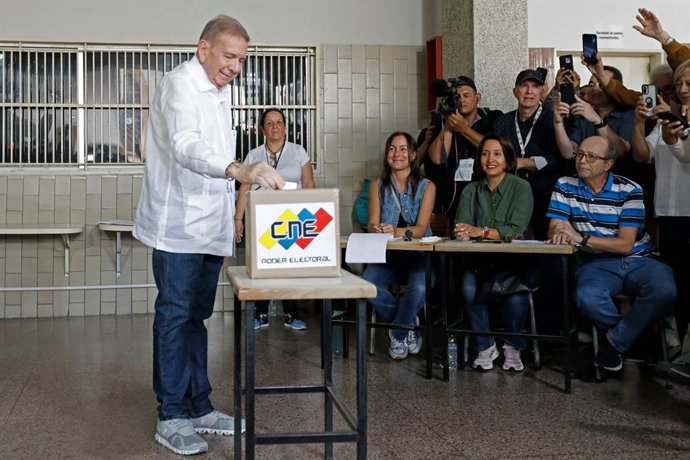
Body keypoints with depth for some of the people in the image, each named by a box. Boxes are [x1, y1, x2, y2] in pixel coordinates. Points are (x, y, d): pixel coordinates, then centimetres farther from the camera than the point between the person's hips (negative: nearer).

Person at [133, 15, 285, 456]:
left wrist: (231, 213, 21)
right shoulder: (180, 84, -14)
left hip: (211, 228, 8)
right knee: (175, 318, -2)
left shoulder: (220, 91, 15)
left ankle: (199, 408, 21)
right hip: (178, 227, -8)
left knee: (195, 317, 13)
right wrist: (239, 169, -48)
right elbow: (186, 147, -32)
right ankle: (172, 418, 7)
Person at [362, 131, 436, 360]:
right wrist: (376, 229, -27)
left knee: (419, 287, -35)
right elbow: (372, 223, 0)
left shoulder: (426, 186, 1)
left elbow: (421, 228, -11)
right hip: (387, 255, 2)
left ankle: (399, 334, -4)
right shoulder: (378, 186, 9)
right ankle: (409, 323, -5)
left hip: (418, 255, -2)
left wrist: (395, 231, -32)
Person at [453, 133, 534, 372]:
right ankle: (486, 346, -8)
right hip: (479, 261, 2)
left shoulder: (521, 187, 0)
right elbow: (461, 226, 0)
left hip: (512, 260, -2)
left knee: (516, 293, -32)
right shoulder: (471, 191, 11)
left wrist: (481, 232, -25)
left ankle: (513, 346, -4)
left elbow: (516, 230, -13)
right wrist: (463, 233, -25)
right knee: (470, 290, -30)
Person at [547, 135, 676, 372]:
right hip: (597, 264, 0)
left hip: (637, 261, 0)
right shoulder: (565, 186, 5)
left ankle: (614, 342, -9)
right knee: (587, 298, -34)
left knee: (664, 291, -31)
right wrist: (560, 232, -28)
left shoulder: (629, 190, -3)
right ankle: (631, 334, -2)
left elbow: (625, 244, -11)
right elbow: (554, 232, -1)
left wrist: (581, 238, -23)